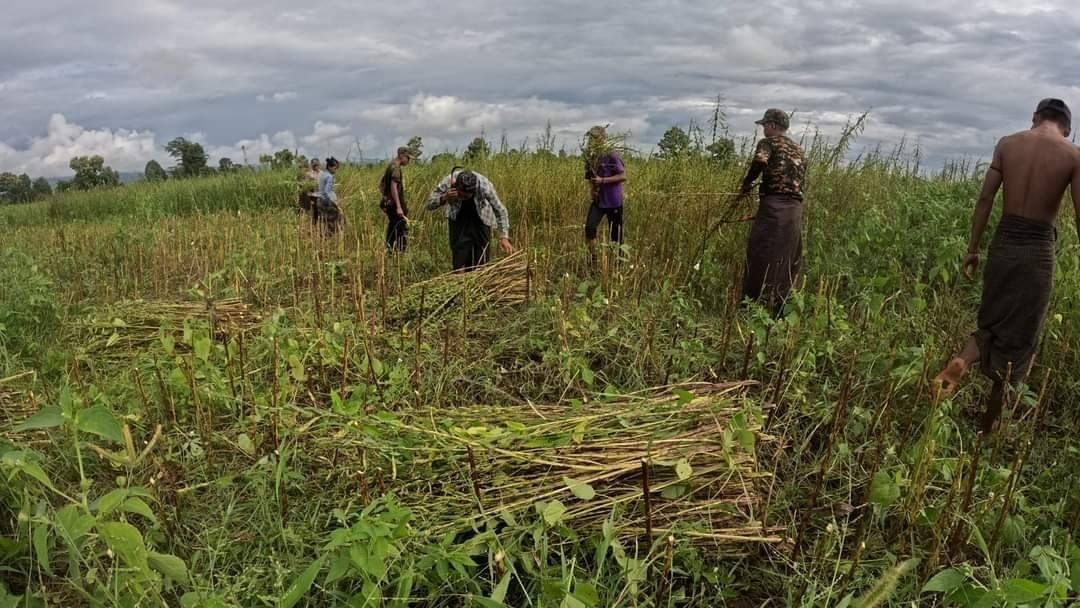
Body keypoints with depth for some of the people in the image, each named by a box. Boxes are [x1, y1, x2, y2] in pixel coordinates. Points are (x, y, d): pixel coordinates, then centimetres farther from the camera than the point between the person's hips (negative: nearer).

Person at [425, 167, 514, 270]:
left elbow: (500, 210, -22)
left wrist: (504, 237, -31)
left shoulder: (484, 185, -34)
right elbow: (430, 205, -20)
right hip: (458, 219, 1)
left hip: (481, 219, -1)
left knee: (481, 261, -4)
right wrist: (444, 198, -42)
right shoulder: (448, 182, -32)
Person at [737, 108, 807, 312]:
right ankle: (779, 308, 10)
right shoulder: (798, 150, 24)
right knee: (787, 259, 8)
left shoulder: (769, 142, 3)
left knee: (761, 257, -6)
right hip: (795, 209, 7)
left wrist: (746, 186, -6)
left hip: (773, 206, -7)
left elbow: (759, 162, -19)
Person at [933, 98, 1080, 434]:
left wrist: (972, 248, 8)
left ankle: (959, 363, -13)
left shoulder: (1006, 144, 2)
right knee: (1017, 335, 10)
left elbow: (985, 199, 2)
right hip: (1038, 250, -2)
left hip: (1003, 243, 3)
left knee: (992, 321, 20)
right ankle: (989, 421, 18)